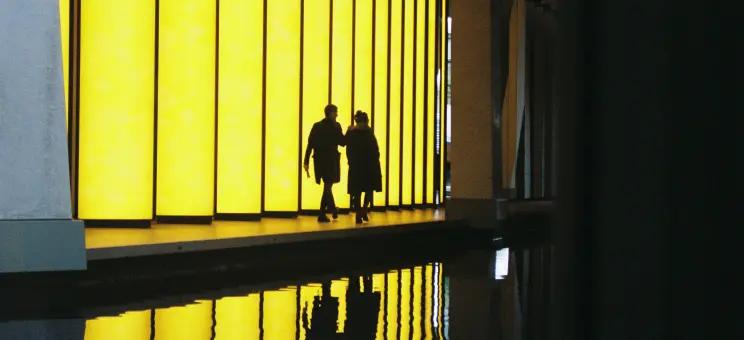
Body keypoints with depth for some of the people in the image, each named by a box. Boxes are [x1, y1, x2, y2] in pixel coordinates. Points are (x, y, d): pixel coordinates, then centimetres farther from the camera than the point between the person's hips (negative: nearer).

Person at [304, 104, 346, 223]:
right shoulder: (335, 126, -9)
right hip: (331, 159, -5)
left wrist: (306, 161, 4)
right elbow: (342, 142, -7)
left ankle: (332, 208, 28)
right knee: (327, 186, 1)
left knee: (327, 185, 19)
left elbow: (310, 144, 3)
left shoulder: (316, 126, 6)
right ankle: (322, 215, 0)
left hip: (319, 160, 5)